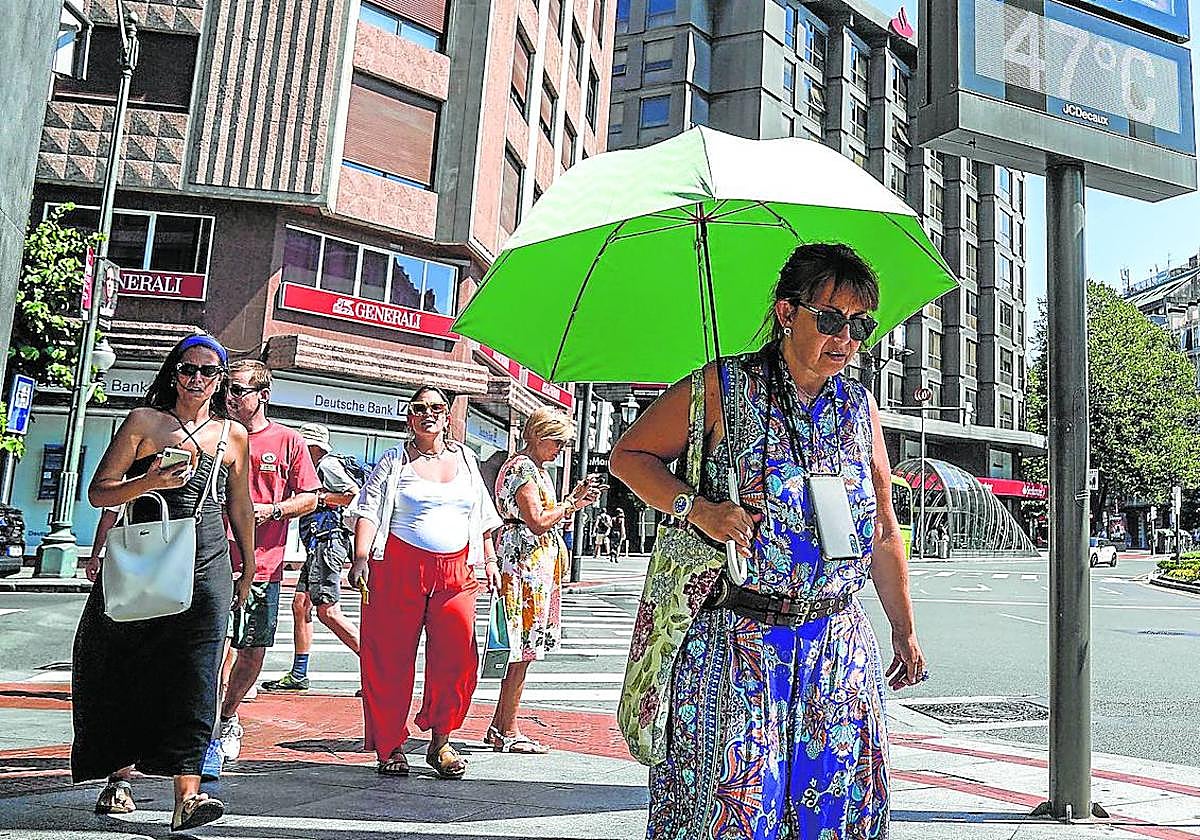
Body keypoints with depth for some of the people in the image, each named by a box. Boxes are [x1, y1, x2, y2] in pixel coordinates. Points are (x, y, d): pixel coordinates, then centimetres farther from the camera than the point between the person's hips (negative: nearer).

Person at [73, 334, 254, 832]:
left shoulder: (233, 436, 12)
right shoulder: (144, 421, 6)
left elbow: (240, 508, 20)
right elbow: (100, 493, 3)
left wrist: (248, 571, 22)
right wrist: (151, 482, -16)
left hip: (206, 569, 1)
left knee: (193, 678, -8)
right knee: (127, 672, 5)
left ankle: (187, 794, -13)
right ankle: (119, 776, 23)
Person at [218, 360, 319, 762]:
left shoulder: (289, 441, 4)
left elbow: (309, 498, 5)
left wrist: (271, 510, -11)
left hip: (262, 566, 1)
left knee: (253, 651, 10)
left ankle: (227, 717, 33)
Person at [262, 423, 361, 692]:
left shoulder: (328, 465, -7)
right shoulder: (318, 467, 23)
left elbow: (356, 494, -19)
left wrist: (320, 498, -12)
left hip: (328, 543, -11)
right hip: (316, 548, 11)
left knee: (328, 611, -12)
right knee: (300, 605, 10)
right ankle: (298, 675, 17)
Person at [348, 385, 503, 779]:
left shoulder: (465, 458, 16)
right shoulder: (394, 461, 6)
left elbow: (483, 514, 21)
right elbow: (369, 511, -2)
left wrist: (489, 560, 15)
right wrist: (360, 558, -15)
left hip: (456, 570, 3)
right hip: (400, 568, -2)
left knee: (457, 658, -4)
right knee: (392, 659, 1)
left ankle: (440, 743, 12)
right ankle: (391, 747, 14)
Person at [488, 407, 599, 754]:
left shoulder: (538, 470, 21)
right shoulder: (522, 467, -11)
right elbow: (537, 521, -19)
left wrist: (573, 500, 11)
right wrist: (572, 504, -8)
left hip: (538, 565, 10)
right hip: (527, 563, -10)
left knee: (523, 649, 11)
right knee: (523, 650, -6)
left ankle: (500, 726, 18)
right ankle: (507, 731, 1)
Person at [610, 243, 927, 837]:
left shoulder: (859, 406, 9)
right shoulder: (722, 387, -5)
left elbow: (884, 531, 16)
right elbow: (629, 456, -1)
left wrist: (904, 629, 17)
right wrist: (698, 510, -16)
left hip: (839, 647, 5)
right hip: (737, 640, -4)